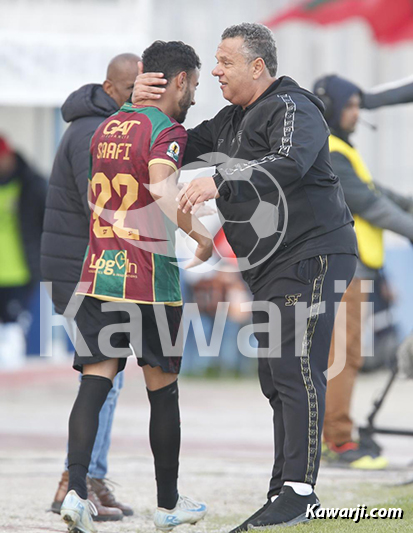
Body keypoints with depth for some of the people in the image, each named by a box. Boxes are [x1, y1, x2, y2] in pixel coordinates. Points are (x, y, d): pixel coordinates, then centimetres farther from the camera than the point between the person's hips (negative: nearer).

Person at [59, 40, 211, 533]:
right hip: (151, 281, -5)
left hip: (98, 274, 5)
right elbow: (163, 195, -26)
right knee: (162, 390, 8)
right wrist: (201, 236, -12)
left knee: (95, 383, -1)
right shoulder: (166, 131, -9)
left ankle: (75, 489, -20)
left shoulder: (105, 128, 14)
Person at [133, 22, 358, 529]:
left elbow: (289, 165, -31)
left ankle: (299, 490, -18)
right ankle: (285, 488, 13)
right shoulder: (233, 118, 18)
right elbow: (180, 150, 25)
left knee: (296, 369, -15)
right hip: (269, 268, 10)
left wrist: (220, 182, -41)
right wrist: (146, 105, 7)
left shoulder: (292, 108, -12)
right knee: (276, 375, 10)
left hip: (310, 257, -10)